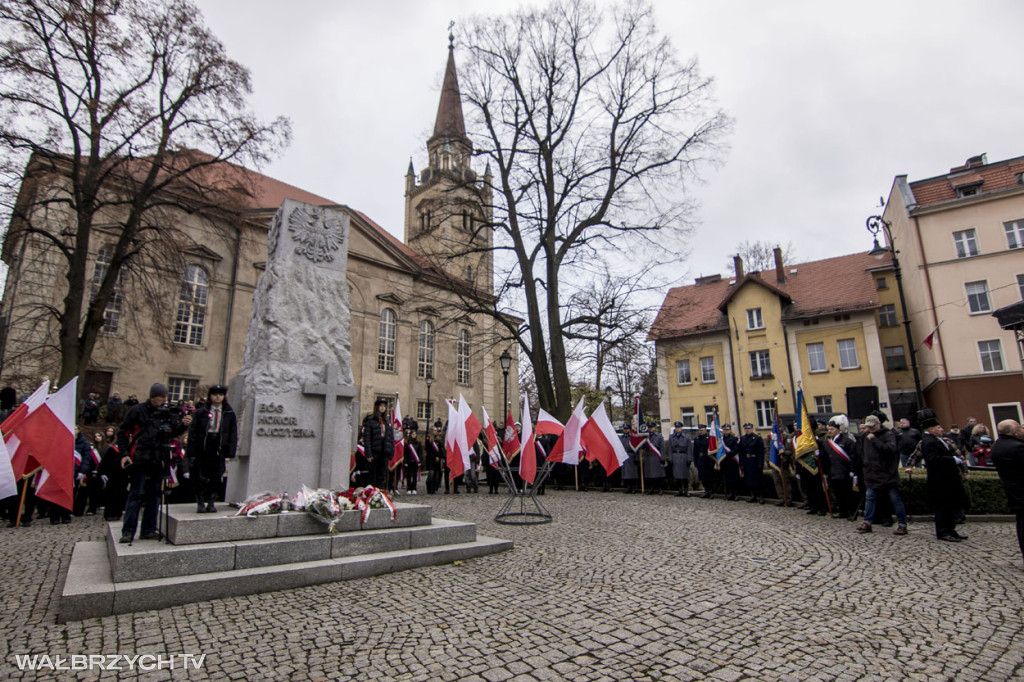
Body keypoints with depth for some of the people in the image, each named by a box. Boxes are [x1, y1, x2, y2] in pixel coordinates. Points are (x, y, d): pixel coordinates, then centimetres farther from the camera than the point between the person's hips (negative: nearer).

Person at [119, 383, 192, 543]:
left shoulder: (168, 413, 10)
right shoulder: (138, 411, -2)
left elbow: (174, 432, 15)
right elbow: (123, 432, 1)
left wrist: (184, 425, -6)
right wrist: (124, 454, -7)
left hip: (158, 461, 5)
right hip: (140, 460, -5)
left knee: (154, 495, 8)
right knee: (136, 494, -4)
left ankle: (148, 530, 16)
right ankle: (128, 531, 4)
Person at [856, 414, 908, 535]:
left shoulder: (888, 434, -8)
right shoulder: (867, 435, 11)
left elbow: (890, 449, -26)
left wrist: (874, 440, -25)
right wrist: (867, 465, 14)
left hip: (888, 474, -6)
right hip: (873, 474, 6)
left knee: (895, 498, 1)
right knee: (870, 498, 6)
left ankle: (902, 524, 11)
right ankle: (867, 522, 11)